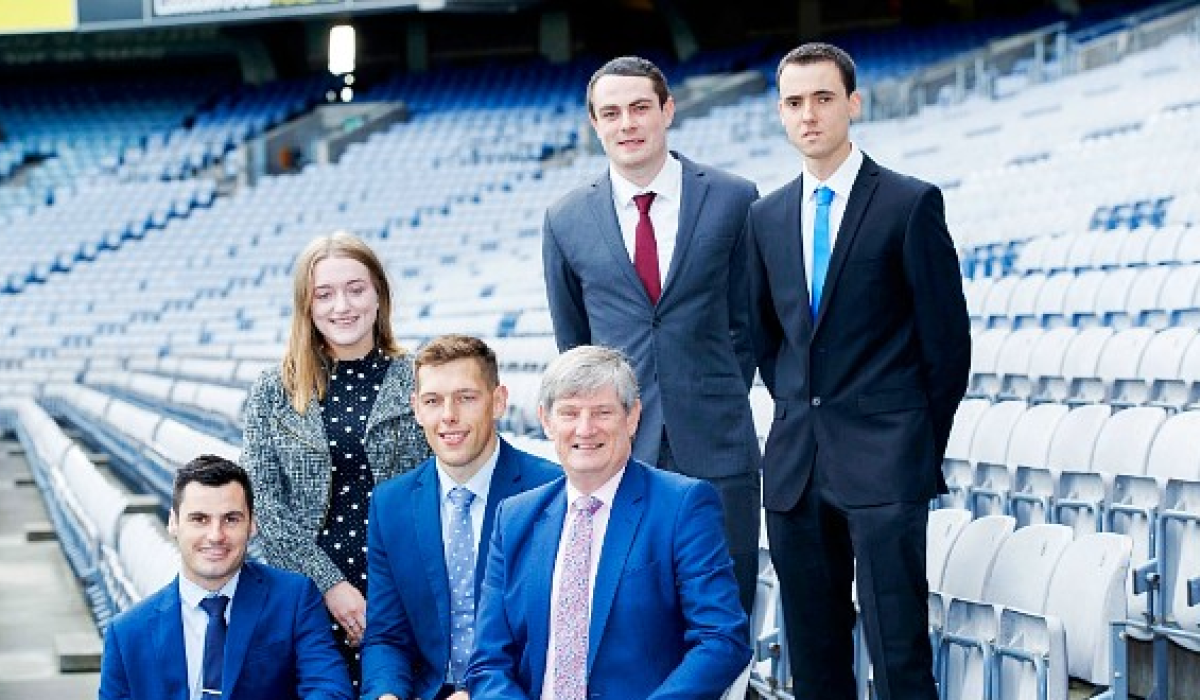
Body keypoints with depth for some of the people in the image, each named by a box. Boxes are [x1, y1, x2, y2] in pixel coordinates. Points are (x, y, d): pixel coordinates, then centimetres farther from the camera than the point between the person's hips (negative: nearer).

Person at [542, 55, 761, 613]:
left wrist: (721, 407, 8)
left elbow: (744, 323, 10)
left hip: (715, 447, -1)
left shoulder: (732, 200, 3)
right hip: (616, 448, 1)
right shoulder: (566, 221, 6)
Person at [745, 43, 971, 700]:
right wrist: (799, 414, 15)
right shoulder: (766, 216, 12)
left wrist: (923, 447, 2)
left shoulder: (911, 203, -4)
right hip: (794, 466, 5)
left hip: (884, 464, -5)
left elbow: (947, 338, -2)